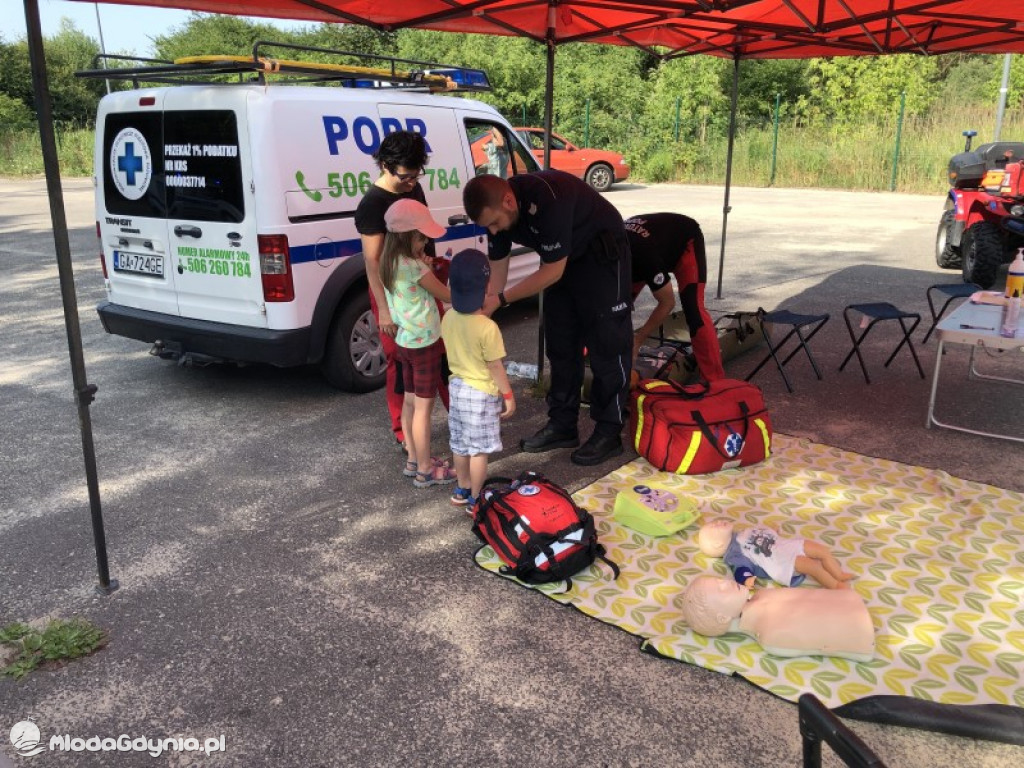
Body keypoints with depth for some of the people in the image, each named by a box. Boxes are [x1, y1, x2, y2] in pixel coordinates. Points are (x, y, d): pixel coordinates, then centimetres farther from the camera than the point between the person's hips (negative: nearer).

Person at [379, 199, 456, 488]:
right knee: (424, 407, 0)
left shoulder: (390, 263, 4)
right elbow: (446, 295, -12)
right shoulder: (414, 267, -22)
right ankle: (425, 471, 9)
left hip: (404, 341, 9)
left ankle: (414, 460, 29)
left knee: (410, 401, 17)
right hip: (424, 343, -9)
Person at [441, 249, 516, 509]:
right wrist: (509, 396, -6)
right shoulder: (488, 328, -25)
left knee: (460, 444, 19)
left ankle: (462, 490, 34)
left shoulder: (447, 319, -7)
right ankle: (476, 499, 16)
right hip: (481, 393, -7)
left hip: (456, 386, 7)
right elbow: (495, 367, -17)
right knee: (479, 449, 6)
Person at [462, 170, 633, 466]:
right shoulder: (498, 209, -13)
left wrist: (501, 299, -28)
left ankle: (609, 433, 3)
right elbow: (497, 269, -4)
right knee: (560, 344, 8)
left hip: (602, 255, -7)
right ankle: (562, 425, 18)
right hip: (564, 259, 8)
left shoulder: (548, 199, -36)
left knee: (607, 342, -5)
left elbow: (552, 272, -29)